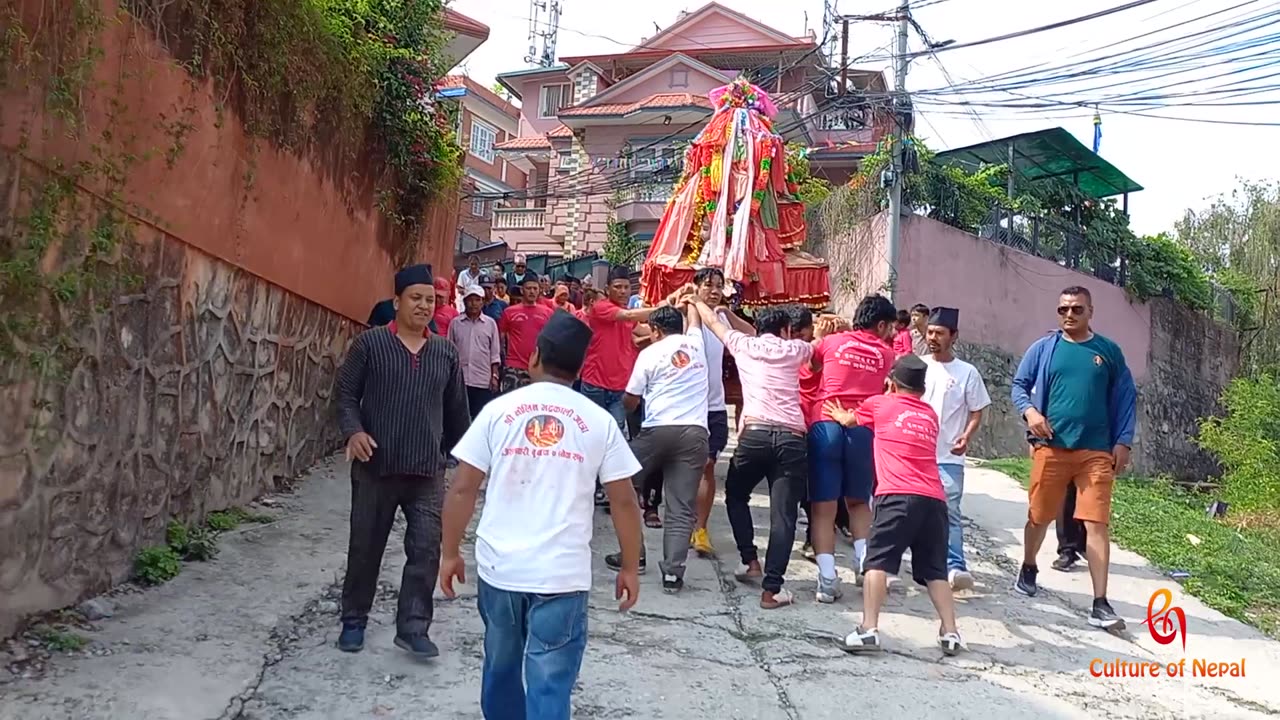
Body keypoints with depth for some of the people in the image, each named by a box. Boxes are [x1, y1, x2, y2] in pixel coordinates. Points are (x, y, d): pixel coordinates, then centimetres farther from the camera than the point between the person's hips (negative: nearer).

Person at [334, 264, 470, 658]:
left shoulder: (446, 352, 7)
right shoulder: (370, 343, -3)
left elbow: (457, 409, 15)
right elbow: (346, 393, -1)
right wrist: (353, 431, -19)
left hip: (428, 471, 2)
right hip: (376, 467, -2)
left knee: (426, 549, -3)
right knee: (365, 547, 10)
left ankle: (413, 628, 7)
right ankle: (354, 621, 27)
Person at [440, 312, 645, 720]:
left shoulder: (499, 410, 1)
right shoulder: (600, 421, 0)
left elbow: (462, 489, 0)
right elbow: (624, 502, 1)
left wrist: (451, 554, 10)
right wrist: (630, 568, 12)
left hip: (499, 568, 2)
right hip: (563, 575, -2)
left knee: (501, 667, 22)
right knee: (550, 684, 2)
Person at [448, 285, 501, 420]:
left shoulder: (490, 323, 3)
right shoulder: (455, 323, 3)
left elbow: (495, 353, 6)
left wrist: (495, 376, 0)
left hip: (483, 381, 0)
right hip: (460, 379, 1)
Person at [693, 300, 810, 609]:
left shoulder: (744, 344, 16)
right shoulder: (794, 349, 17)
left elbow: (713, 322, 34)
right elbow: (815, 347, 41)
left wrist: (696, 301, 51)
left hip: (755, 433, 0)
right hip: (791, 437, 0)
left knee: (736, 495, 25)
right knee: (783, 514, 0)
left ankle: (750, 562, 21)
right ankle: (772, 588, -5)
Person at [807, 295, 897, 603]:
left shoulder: (831, 342, 12)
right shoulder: (886, 353, 13)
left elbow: (812, 366, 25)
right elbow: (887, 391, 16)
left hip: (826, 426, -1)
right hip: (865, 430, 1)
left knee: (823, 506, 2)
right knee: (859, 501, 22)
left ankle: (828, 579, -5)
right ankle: (864, 558, 2)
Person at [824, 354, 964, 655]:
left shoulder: (879, 404, 14)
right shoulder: (931, 415, 25)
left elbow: (848, 420, 33)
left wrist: (840, 415, 56)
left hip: (898, 497, -4)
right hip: (934, 500, 5)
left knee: (878, 562, -5)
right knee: (935, 570, 12)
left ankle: (868, 630, -13)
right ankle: (951, 633, 8)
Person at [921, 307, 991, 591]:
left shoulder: (967, 372, 1)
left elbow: (977, 411, 4)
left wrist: (966, 436, -13)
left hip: (949, 457, -2)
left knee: (950, 511, -10)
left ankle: (955, 566, -12)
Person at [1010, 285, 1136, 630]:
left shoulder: (1108, 351, 5)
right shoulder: (1043, 348, 3)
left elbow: (1126, 397, 9)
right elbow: (1019, 384, 9)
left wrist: (1123, 441, 2)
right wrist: (1029, 410, -12)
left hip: (1096, 451, 0)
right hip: (1050, 447, 1)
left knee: (1096, 523, -7)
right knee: (1039, 516, 14)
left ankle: (1100, 604, -6)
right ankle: (1028, 569, 41)